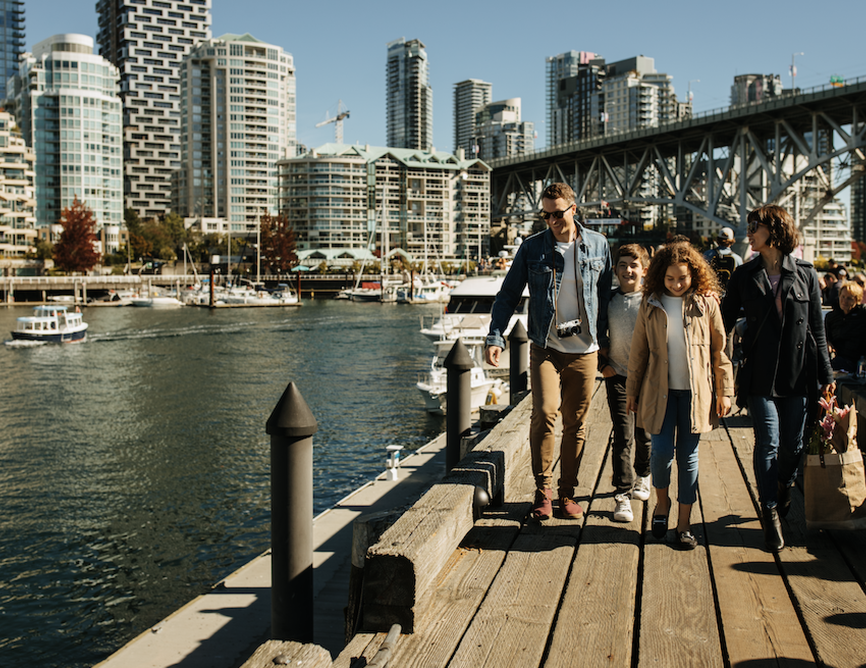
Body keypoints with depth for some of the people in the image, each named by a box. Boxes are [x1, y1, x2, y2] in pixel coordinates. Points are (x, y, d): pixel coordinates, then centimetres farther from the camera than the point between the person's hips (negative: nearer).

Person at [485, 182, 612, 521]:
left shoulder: (598, 245, 5)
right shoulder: (532, 248, 2)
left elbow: (605, 296, 11)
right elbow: (508, 294, 3)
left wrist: (605, 342, 8)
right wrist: (495, 337, -7)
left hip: (584, 350, 1)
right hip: (545, 347, -1)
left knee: (575, 424, 6)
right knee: (543, 413, -16)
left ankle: (568, 493, 20)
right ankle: (543, 490, 0)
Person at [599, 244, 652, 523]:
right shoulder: (608, 300, 3)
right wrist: (603, 363, 4)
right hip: (618, 376, 0)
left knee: (644, 433, 13)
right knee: (623, 436, -6)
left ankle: (642, 476, 38)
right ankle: (623, 495, -3)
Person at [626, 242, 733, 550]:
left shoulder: (706, 303, 0)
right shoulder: (650, 305, 3)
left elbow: (720, 349, 4)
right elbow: (638, 351, 8)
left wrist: (724, 391, 3)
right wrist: (632, 390, 9)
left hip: (695, 391, 0)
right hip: (660, 389, 0)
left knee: (688, 455, 4)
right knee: (662, 450, -7)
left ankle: (684, 523, 15)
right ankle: (662, 502, 23)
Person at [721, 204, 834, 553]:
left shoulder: (805, 274, 4)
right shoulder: (745, 275, 5)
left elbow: (817, 328, 7)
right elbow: (724, 320, 7)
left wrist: (826, 373, 6)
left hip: (798, 374, 1)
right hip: (759, 374, -1)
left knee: (792, 444, 8)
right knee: (768, 442, -5)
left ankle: (784, 489, 37)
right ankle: (770, 513, 8)